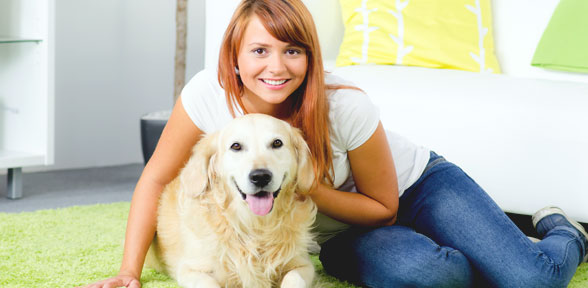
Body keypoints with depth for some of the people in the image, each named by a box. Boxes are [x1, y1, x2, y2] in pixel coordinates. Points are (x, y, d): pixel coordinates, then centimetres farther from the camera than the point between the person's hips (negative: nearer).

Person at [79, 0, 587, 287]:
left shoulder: (346, 107, -28)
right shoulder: (209, 95, -22)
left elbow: (383, 207, -15)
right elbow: (155, 179, -11)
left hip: (415, 185, -1)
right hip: (341, 236, 2)